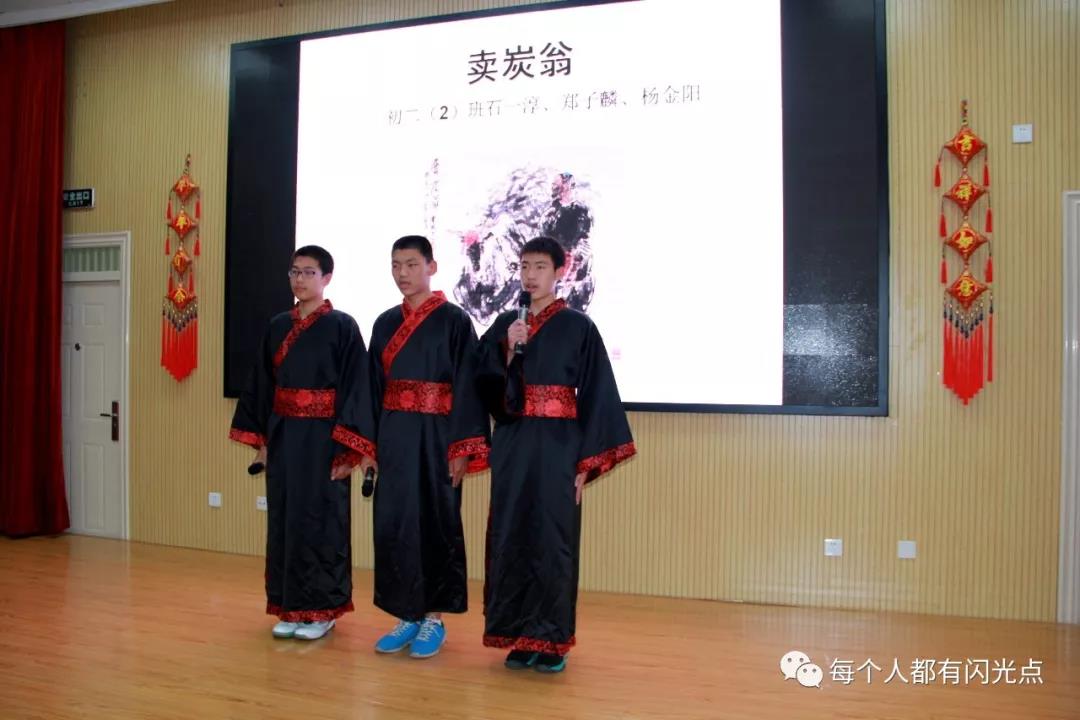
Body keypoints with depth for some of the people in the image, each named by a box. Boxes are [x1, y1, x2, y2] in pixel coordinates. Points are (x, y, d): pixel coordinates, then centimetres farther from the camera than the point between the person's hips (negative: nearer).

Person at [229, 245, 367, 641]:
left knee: (318, 520, 1)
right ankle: (289, 607, 23)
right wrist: (260, 438, 8)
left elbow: (355, 388, -11)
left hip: (322, 437, -6)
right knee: (284, 519, 10)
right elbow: (261, 384, 12)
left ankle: (322, 609, 15)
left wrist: (347, 449, -14)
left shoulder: (342, 326, -7)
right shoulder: (278, 326, 10)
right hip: (282, 435, 6)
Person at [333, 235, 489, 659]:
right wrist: (365, 443, 5)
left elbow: (467, 387, -9)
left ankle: (434, 618, 16)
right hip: (392, 435, 5)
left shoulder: (454, 321, -5)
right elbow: (374, 385, 11)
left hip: (436, 436, -5)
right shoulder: (385, 323, 11)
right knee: (393, 523, 7)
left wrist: (462, 449, -15)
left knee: (435, 523, 3)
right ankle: (408, 615, 21)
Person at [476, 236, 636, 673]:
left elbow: (596, 396, -4)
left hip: (558, 445, -3)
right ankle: (518, 635, 19)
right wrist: (508, 352, -13)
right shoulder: (504, 325, 10)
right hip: (511, 445, 4)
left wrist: (585, 463, -10)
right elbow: (484, 387, 4)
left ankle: (551, 640, 13)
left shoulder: (578, 327, -1)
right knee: (511, 535, 5)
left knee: (552, 538, -1)